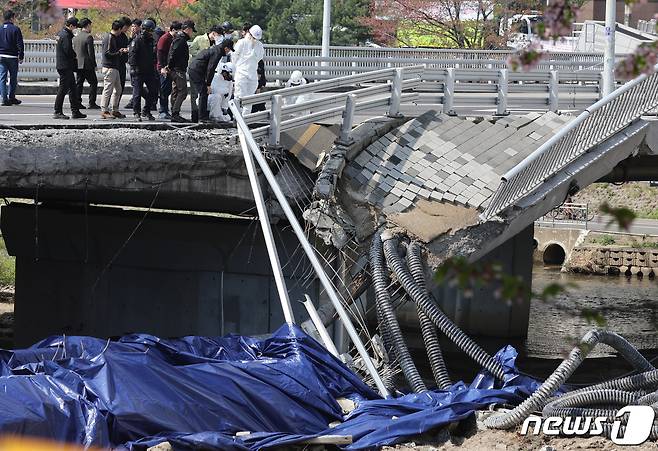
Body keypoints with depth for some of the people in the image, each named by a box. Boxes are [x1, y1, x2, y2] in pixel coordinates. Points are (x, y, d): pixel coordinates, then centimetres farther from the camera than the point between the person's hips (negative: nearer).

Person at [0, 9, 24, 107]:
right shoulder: (15, 29, -8)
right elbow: (20, 44, -8)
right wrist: (21, 57, 1)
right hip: (12, 57, -3)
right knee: (13, 78, 11)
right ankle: (11, 97, 17)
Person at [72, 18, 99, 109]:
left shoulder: (75, 37, 10)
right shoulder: (88, 37, -13)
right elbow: (91, 53, -15)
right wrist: (94, 65, -8)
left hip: (77, 64, 7)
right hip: (87, 64, -7)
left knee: (79, 84, 11)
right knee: (93, 83, 1)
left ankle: (77, 103, 9)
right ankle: (92, 103, -3)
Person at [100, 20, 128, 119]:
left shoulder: (114, 38, 17)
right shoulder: (109, 38, -13)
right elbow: (107, 53, -19)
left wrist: (121, 51, 12)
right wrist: (119, 52, -12)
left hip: (115, 68, 10)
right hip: (109, 67, -10)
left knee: (118, 89, 14)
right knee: (108, 89, -7)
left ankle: (115, 110, 21)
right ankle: (104, 111, -4)